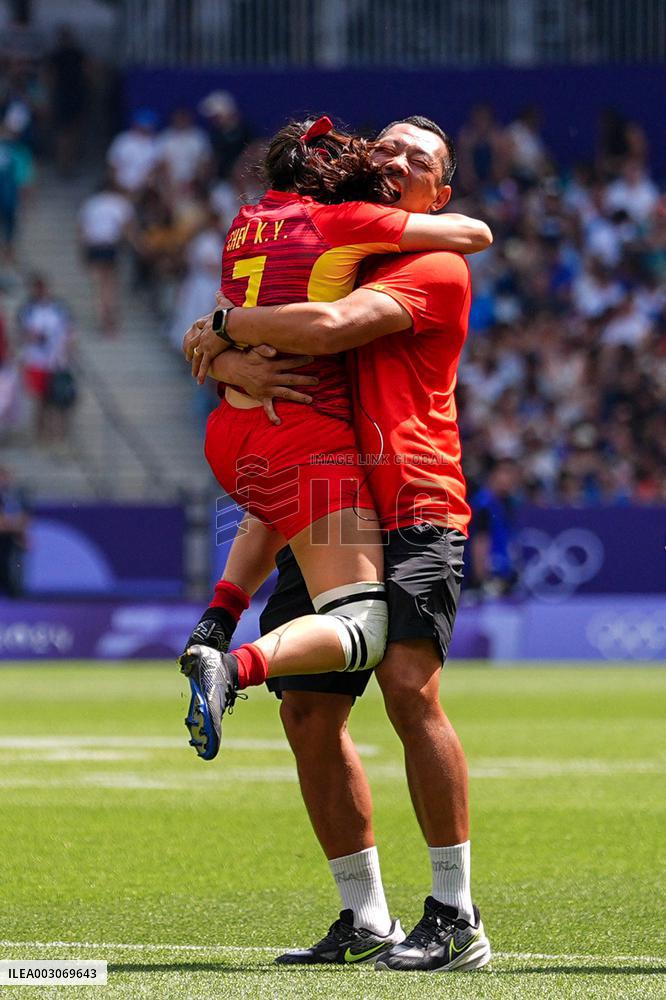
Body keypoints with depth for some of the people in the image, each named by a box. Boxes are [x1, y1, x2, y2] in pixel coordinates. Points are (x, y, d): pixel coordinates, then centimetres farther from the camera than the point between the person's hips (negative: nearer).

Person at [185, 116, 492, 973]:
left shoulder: (435, 269, -2)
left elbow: (330, 328, -19)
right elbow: (211, 346, 14)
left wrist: (225, 324, -4)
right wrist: (235, 365, -11)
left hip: (414, 517, -7)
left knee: (408, 686, -23)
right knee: (309, 715, 4)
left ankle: (456, 918, -19)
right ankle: (363, 918, 16)